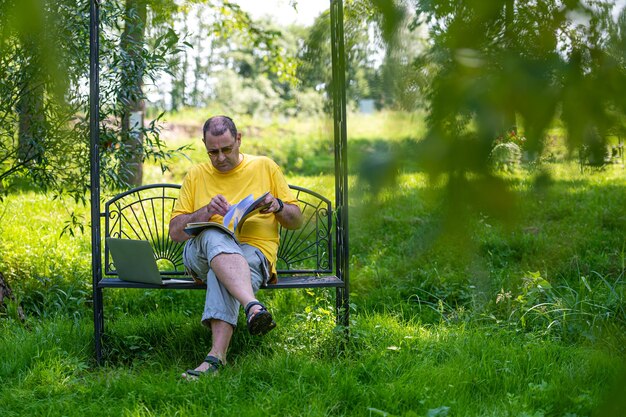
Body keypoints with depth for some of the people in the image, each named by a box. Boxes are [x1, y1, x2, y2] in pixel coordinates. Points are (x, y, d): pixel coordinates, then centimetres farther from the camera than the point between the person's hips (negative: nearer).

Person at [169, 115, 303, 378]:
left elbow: (297, 221, 19)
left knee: (220, 272, -39)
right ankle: (253, 307, -57)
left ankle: (217, 355, -51)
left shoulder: (265, 167, 17)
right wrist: (207, 211, -3)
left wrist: (277, 206, -4)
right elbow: (175, 231, 14)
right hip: (200, 255, 1)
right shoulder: (196, 176, 20)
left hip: (255, 251, -1)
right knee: (213, 236, -38)